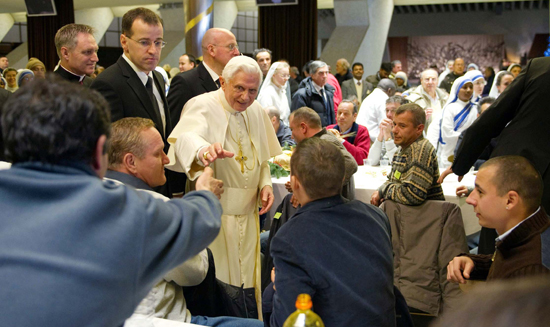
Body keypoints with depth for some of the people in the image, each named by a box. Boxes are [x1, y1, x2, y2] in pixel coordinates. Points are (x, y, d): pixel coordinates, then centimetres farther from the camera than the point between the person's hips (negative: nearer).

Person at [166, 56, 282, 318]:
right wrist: (204, 150, -57)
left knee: (247, 284, 14)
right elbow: (185, 138, -35)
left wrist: (265, 183, 2)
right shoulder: (202, 106, -13)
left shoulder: (256, 111, 8)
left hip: (248, 214, 6)